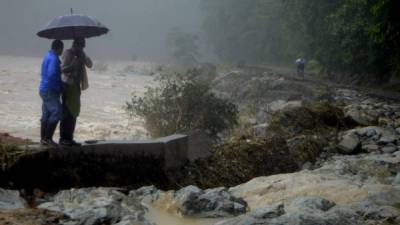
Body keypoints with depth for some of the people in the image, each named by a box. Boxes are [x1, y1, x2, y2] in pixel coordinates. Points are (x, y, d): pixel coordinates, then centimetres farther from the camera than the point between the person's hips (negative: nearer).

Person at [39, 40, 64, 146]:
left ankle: (43, 139, 14)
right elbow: (52, 75, -25)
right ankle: (48, 138, -15)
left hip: (45, 90, 10)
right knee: (57, 112, -13)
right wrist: (59, 87, -13)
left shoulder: (48, 57, 17)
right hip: (50, 90, -10)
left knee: (46, 115, 11)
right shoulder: (54, 59, -15)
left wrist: (59, 87, 18)